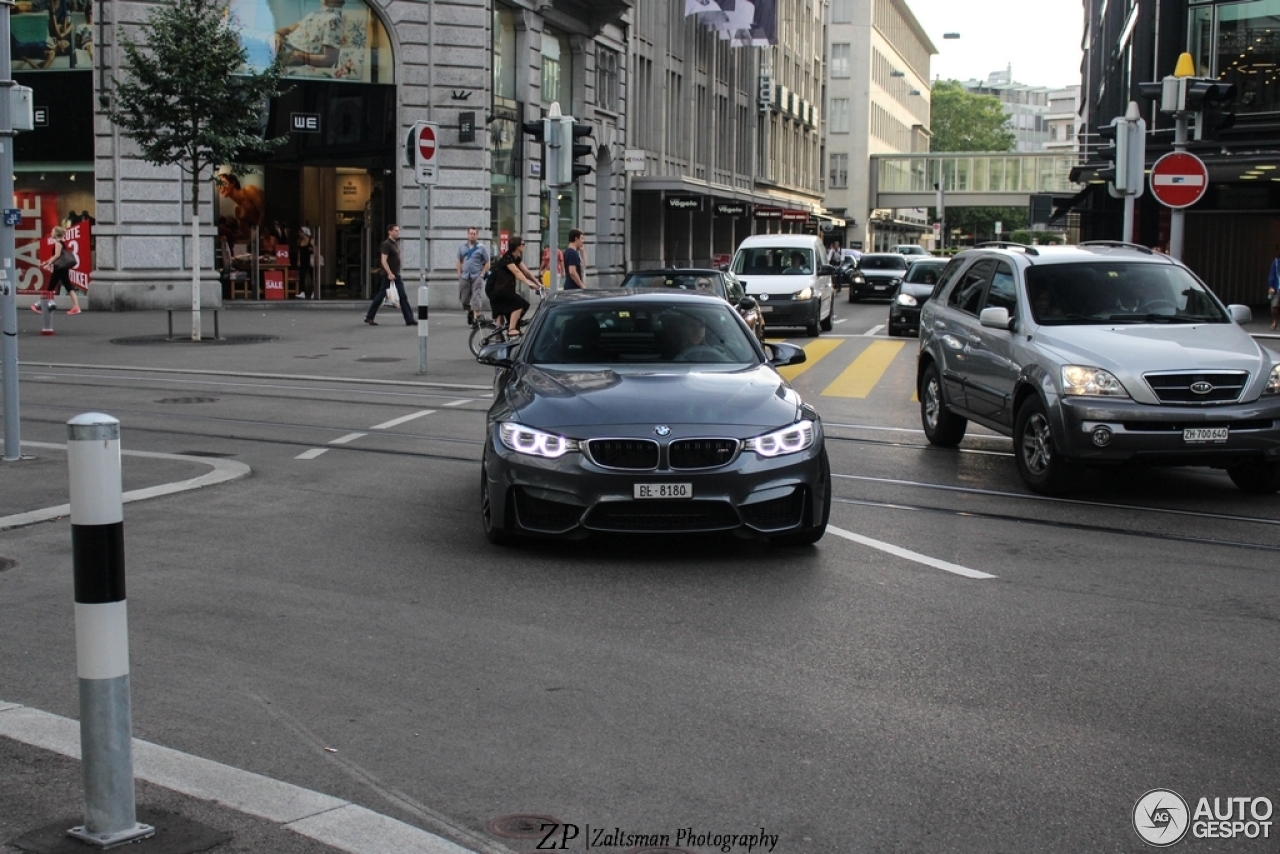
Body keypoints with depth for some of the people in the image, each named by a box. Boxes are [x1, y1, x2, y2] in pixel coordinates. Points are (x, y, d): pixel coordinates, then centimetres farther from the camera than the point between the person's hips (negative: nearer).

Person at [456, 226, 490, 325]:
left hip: (477, 277, -4)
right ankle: (470, 311, 36)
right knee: (463, 298, 10)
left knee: (476, 298, -10)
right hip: (464, 277, 4)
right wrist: (459, 274, 7)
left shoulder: (482, 247, 1)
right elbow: (459, 262, 16)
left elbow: (487, 263, 0)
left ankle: (476, 317, -10)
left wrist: (482, 274, -9)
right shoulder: (462, 247, 11)